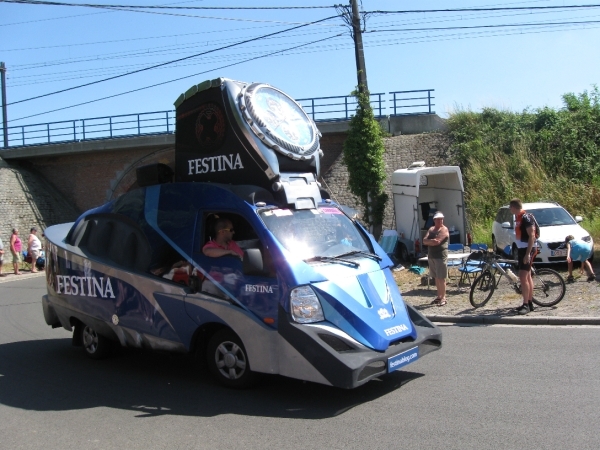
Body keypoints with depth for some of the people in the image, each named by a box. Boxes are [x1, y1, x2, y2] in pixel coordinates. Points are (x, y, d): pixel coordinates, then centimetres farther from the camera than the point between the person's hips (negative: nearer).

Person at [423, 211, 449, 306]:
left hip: (441, 256, -7)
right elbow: (424, 241, 4)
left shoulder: (444, 229, -7)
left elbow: (437, 241, -19)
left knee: (441, 278, -5)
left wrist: (428, 241, -3)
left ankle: (443, 297, 0)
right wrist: (432, 241, -13)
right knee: (436, 277, 12)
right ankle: (439, 296, 21)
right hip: (431, 256, 7)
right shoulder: (431, 229, 15)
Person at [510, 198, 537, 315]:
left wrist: (528, 254, -24)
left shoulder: (526, 218, -17)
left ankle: (526, 305, -10)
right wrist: (518, 251, 21)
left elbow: (532, 236, -20)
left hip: (527, 250, -10)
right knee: (527, 277, 13)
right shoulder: (518, 218, 13)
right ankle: (530, 303, 19)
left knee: (523, 277, -13)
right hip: (521, 249, 10)